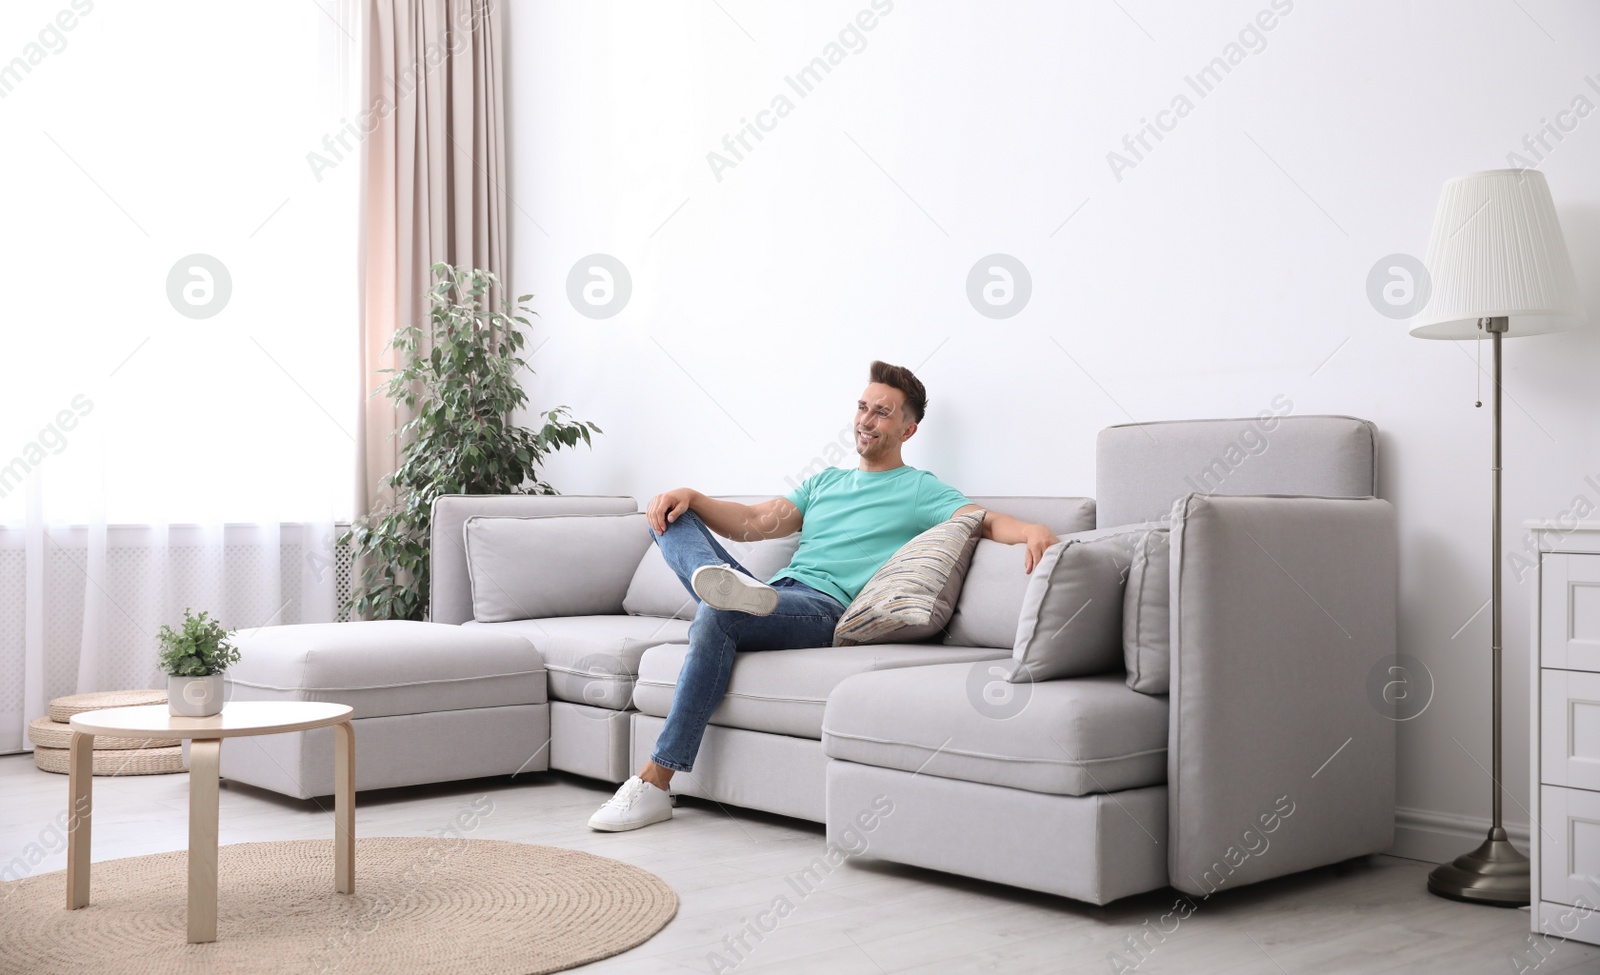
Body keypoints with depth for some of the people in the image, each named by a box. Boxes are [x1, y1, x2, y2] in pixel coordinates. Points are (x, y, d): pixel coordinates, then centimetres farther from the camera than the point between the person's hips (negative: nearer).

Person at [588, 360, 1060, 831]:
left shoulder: (921, 490, 12)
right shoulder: (826, 481, 31)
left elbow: (984, 520, -4)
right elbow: (754, 522, 22)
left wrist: (1032, 531, -28)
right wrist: (689, 496, 5)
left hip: (825, 607, -7)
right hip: (771, 595, 7)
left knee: (716, 617, -35)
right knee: (671, 514, -3)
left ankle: (653, 784, -31)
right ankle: (718, 579, -39)